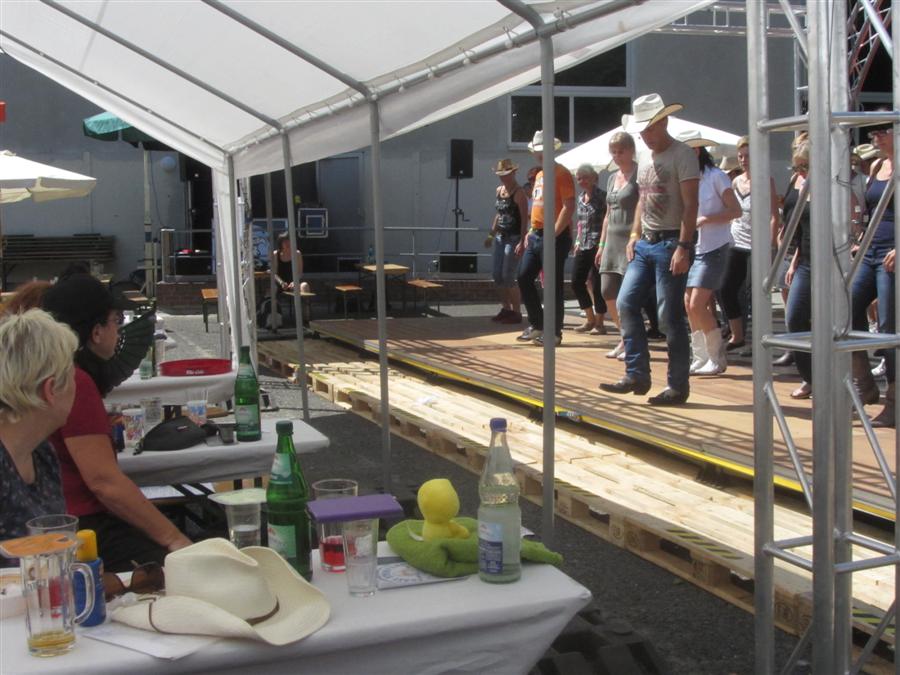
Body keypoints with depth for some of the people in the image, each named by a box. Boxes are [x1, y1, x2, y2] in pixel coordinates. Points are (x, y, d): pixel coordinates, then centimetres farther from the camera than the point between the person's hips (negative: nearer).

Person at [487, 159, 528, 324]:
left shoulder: (519, 193, -12)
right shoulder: (499, 190, 11)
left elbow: (524, 219, -17)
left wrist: (522, 242, -22)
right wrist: (492, 233, 19)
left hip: (513, 238, -8)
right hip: (500, 237, 8)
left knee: (508, 277, -9)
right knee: (497, 276, 9)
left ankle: (516, 312, 1)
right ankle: (505, 309, 20)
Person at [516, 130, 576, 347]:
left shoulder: (561, 173, -9)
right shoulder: (539, 175, 17)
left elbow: (569, 207, -17)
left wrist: (554, 233, -20)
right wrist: (531, 231, 15)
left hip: (554, 237, -9)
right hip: (536, 235, 9)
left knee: (552, 285, -4)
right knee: (523, 277, 8)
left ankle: (554, 332, 5)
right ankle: (537, 325, 19)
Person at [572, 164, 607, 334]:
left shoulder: (601, 197, -8)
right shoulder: (580, 198, 14)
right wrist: (578, 241, 15)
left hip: (598, 245, -7)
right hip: (583, 246, 7)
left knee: (597, 284, -4)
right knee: (576, 282, 5)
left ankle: (599, 323, 7)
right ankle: (590, 318, 18)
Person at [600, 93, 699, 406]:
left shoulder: (682, 155, -9)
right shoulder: (646, 159, 16)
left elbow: (690, 205, -15)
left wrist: (683, 247, -22)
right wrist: (634, 234, 12)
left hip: (670, 243, -8)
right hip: (645, 243, 8)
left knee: (670, 317, -5)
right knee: (625, 303, 2)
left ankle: (678, 386, 5)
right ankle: (637, 375, 9)